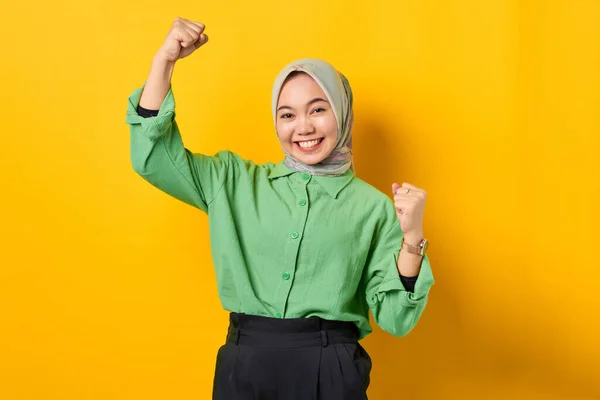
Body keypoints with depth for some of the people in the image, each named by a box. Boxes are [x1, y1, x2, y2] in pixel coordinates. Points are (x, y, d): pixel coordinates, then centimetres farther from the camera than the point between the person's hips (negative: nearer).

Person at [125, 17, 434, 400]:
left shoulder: (372, 206, 1)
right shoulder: (235, 181, 7)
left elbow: (395, 318, -1)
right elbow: (152, 156, 5)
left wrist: (412, 238, -16)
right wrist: (165, 59, -1)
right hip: (243, 369, 2)